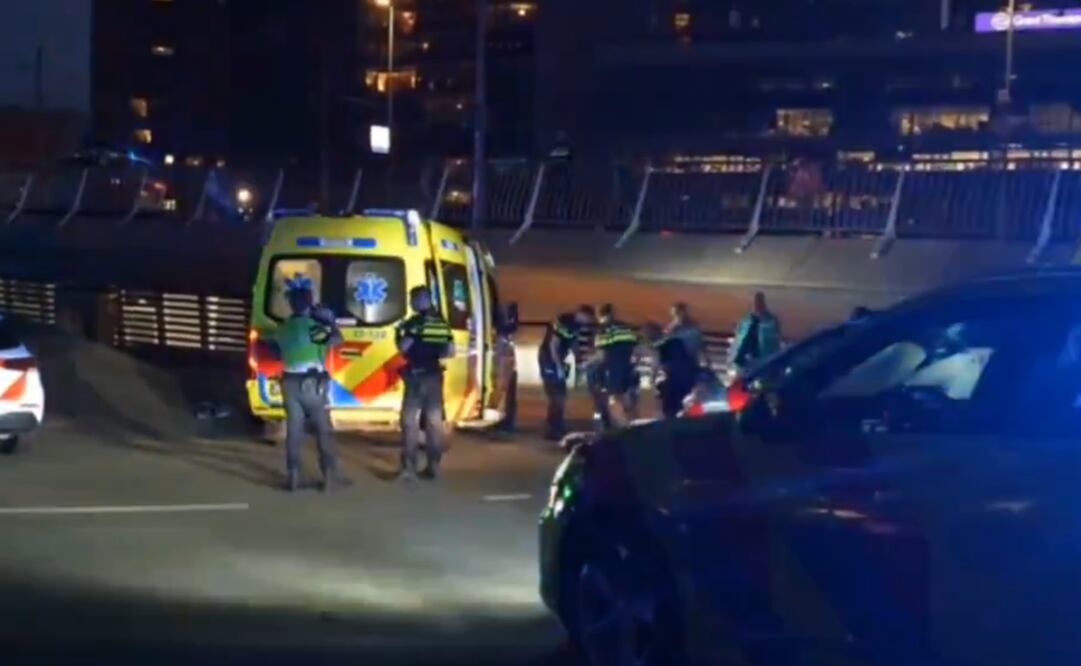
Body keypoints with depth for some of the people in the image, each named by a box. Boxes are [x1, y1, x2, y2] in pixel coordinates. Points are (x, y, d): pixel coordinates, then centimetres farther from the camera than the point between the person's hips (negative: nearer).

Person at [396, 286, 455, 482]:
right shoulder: (442, 322, 10)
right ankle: (433, 466, 13)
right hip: (435, 376, 6)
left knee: (410, 421, -4)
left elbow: (403, 347, -17)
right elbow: (450, 351, 11)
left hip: (417, 376, -6)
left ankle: (409, 468, -9)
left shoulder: (415, 322, -11)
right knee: (434, 421, 11)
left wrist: (398, 334, 1)